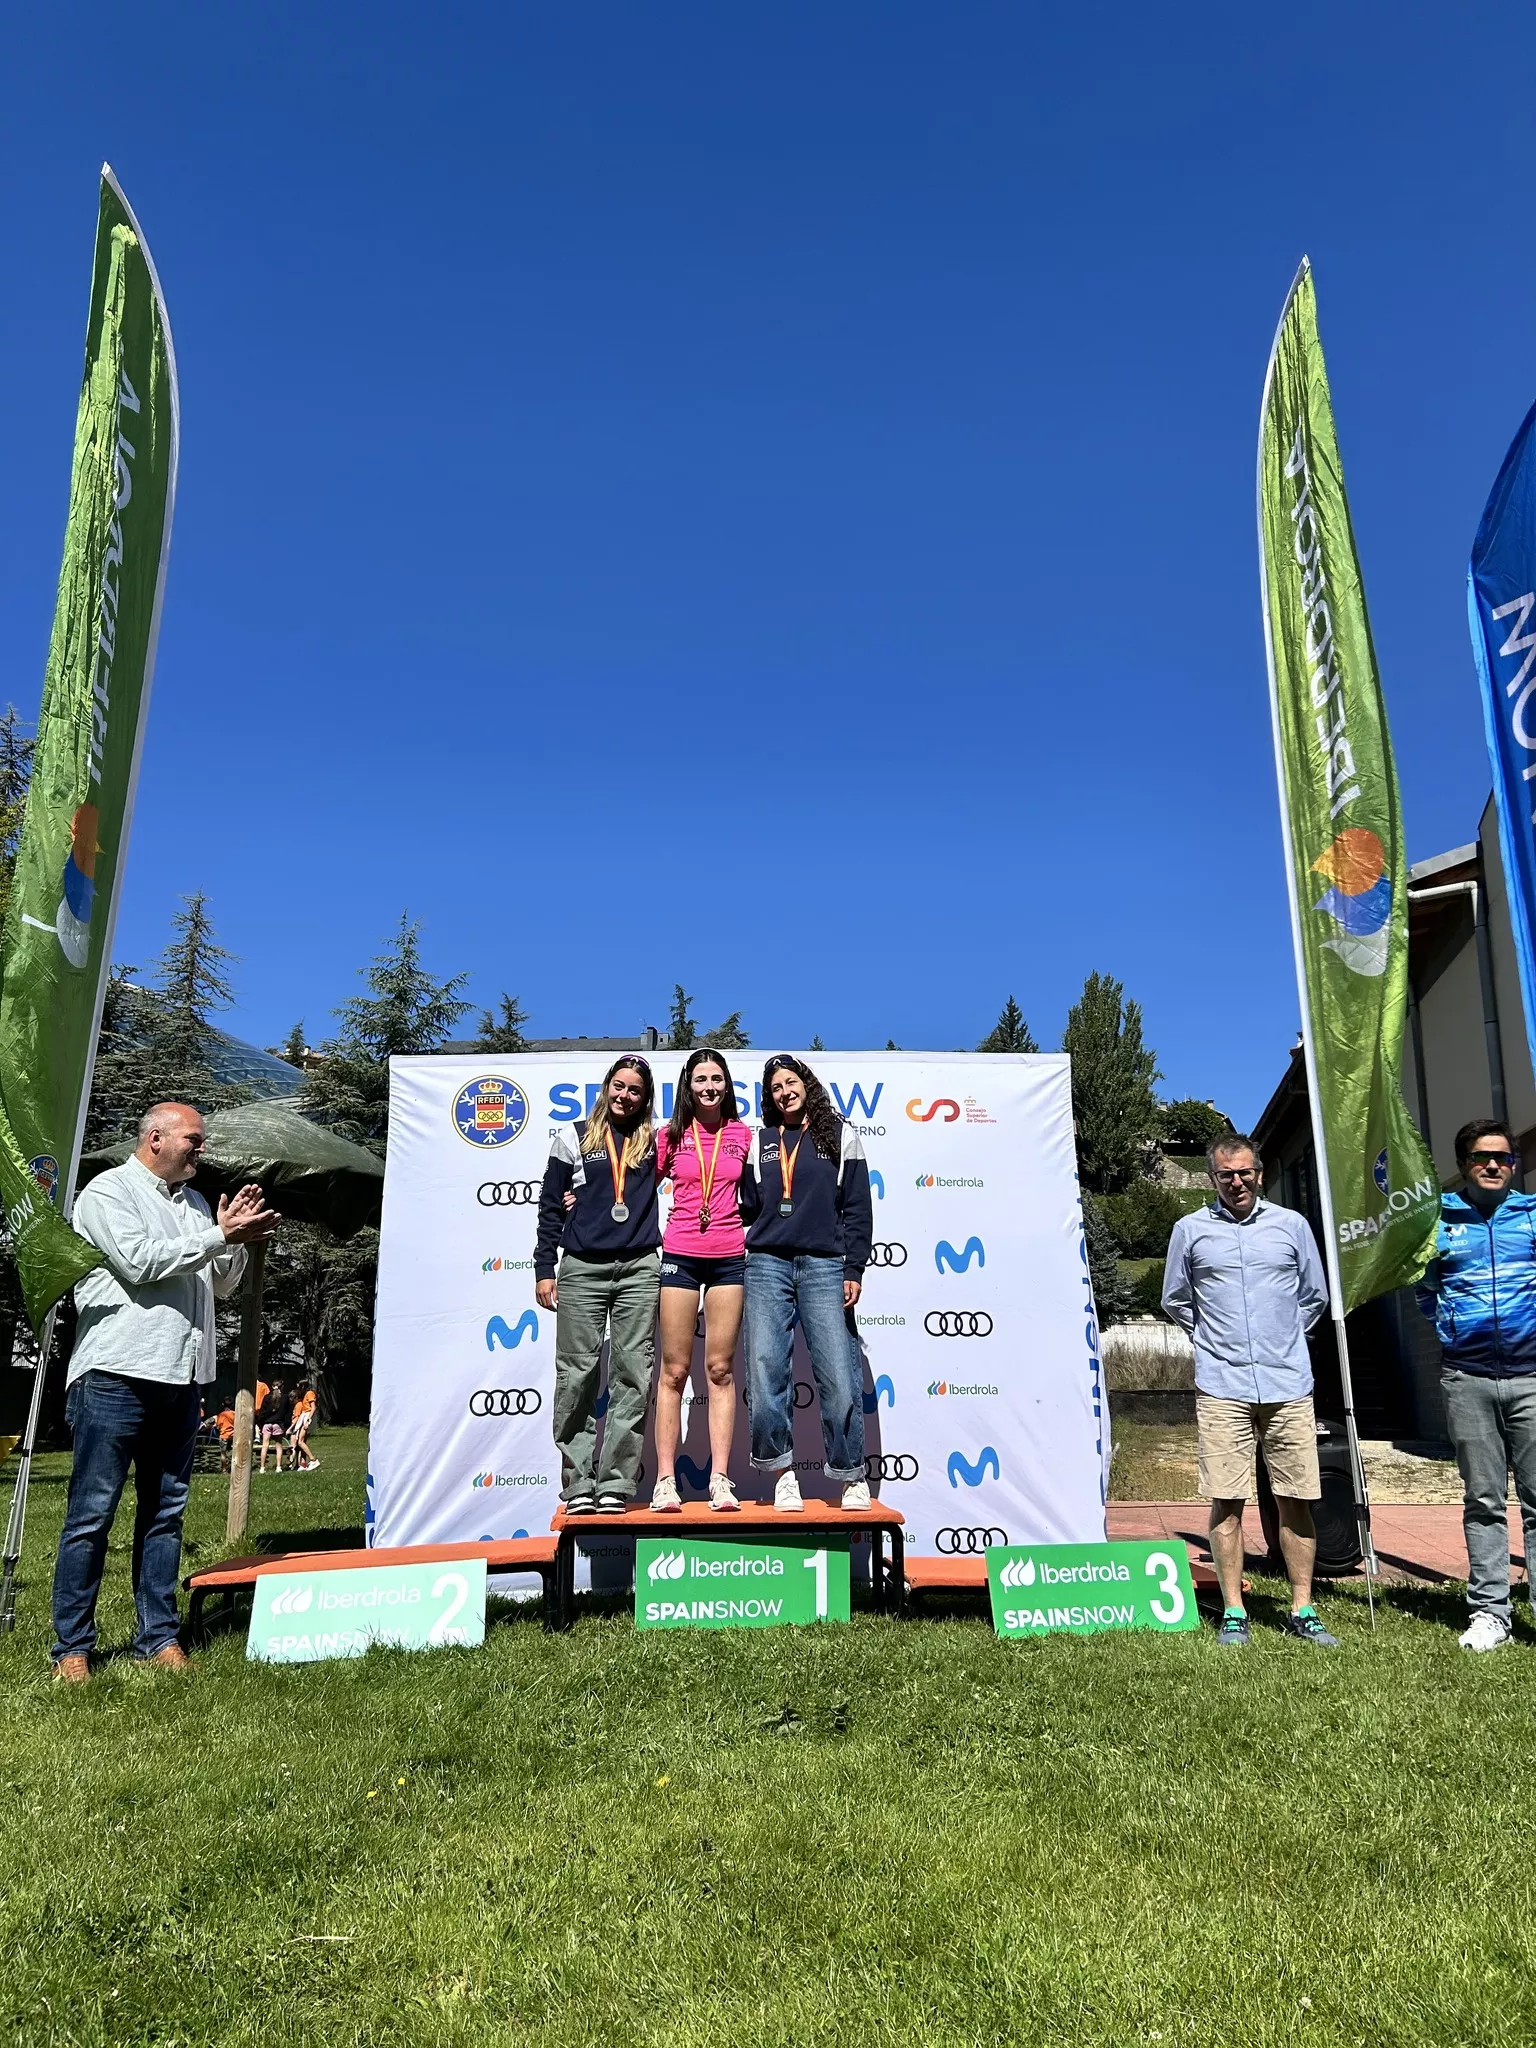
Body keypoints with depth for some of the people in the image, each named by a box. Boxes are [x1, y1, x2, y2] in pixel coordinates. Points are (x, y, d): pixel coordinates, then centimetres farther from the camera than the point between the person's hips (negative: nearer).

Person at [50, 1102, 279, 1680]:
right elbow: (140, 1262, -15)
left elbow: (223, 1284, 19)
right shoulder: (109, 1190, -1)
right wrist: (221, 1235, -12)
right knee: (92, 1513, -2)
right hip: (117, 1373, -7)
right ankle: (72, 1647, 7)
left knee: (165, 1512, 10)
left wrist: (235, 1238, 1)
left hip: (182, 1377, 7)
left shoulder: (195, 1202, 19)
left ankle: (158, 1638, 17)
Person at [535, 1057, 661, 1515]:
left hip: (639, 1269, 1)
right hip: (582, 1268, -1)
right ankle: (578, 1482, 6)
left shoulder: (655, 1142, 12)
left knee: (633, 1373, -2)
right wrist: (544, 1268, 4)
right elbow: (550, 1206, 9)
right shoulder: (573, 1138, 10)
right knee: (577, 1374, -1)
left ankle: (616, 1483, 3)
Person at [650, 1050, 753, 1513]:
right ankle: (666, 1480, 3)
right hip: (680, 1256, -1)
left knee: (720, 1370, 3)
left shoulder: (742, 1134, 8)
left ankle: (720, 1479, 5)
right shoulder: (672, 1135, 6)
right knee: (674, 1370, 0)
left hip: (729, 1257, 1)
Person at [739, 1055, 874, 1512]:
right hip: (767, 1265, 2)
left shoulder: (840, 1136, 10)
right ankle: (783, 1473, 9)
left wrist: (854, 1270, -1)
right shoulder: (760, 1141, 16)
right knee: (765, 1372, -4)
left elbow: (858, 1208, 6)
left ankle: (852, 1476, 8)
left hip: (824, 1266, -2)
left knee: (838, 1375, -6)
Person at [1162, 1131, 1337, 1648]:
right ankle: (1233, 1612, 10)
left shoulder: (1291, 1224, 7)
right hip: (1222, 1387, -1)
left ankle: (1302, 1612, 17)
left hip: (1288, 1385, 1)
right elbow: (1175, 1300, 16)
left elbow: (1315, 1295, 19)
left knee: (1296, 1500, 5)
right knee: (1227, 1502, 0)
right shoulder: (1190, 1230, 5)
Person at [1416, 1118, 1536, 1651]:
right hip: (1466, 1378, 1)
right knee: (1483, 1500, 7)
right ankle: (1489, 1612, 13)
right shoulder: (1439, 1218, 8)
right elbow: (1423, 1287, 17)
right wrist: (1448, 1321, 4)